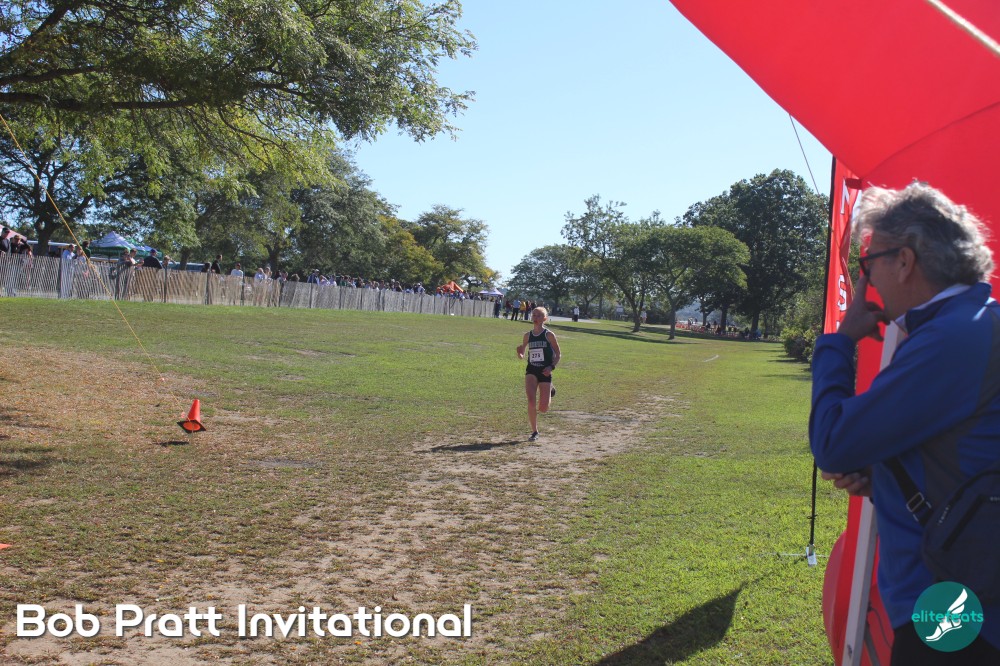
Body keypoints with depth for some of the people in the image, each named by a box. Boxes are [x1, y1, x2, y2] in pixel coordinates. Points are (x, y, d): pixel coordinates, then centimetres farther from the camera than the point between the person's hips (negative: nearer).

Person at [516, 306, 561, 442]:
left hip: (545, 372, -2)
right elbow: (522, 356, 11)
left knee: (543, 409, 0)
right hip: (531, 371, 2)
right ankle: (534, 432, 0)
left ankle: (550, 391, 36)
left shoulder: (549, 335, -5)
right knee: (531, 401, -17)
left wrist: (552, 367, -15)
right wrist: (519, 351, -12)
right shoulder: (528, 335, 4)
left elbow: (558, 354, 1)